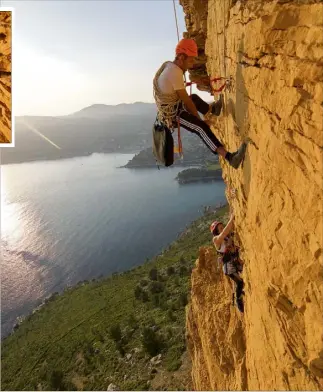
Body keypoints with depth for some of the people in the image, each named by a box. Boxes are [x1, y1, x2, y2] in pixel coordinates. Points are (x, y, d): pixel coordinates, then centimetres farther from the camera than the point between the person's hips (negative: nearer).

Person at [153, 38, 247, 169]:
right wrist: (199, 119, -9)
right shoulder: (175, 73, -25)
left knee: (194, 98, 32)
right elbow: (186, 100, -19)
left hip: (171, 108, 10)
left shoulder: (168, 65, 6)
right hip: (173, 114, -10)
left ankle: (213, 109, 62)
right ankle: (229, 157, -43)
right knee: (202, 128, -29)